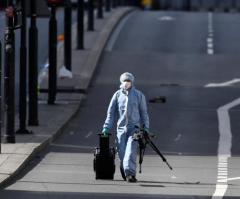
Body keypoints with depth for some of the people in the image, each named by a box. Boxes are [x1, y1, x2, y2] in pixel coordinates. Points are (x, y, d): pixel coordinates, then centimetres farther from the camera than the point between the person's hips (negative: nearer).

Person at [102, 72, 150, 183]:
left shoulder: (139, 95, 7)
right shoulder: (117, 95, 9)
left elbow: (144, 113, 11)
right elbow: (111, 112, 12)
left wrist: (145, 128, 5)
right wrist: (107, 127, 6)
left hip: (134, 128, -2)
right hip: (121, 128, 2)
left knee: (131, 152, -18)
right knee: (122, 153, -1)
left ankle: (130, 173, -27)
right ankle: (124, 174, 18)